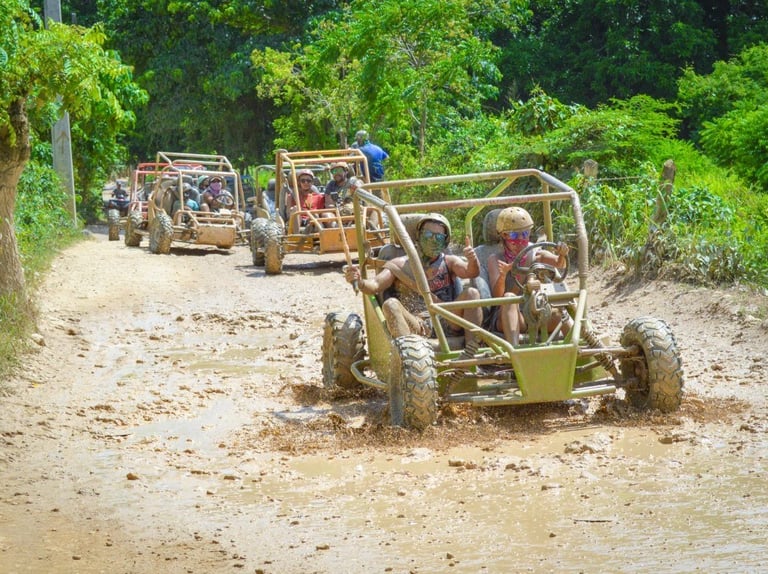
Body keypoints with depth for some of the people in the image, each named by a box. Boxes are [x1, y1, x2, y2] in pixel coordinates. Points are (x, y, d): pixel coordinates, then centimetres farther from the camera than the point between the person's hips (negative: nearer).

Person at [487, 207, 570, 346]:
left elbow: (559, 264, -12)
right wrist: (502, 276, -33)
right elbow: (497, 295, -12)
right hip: (505, 318, -2)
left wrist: (562, 255, -36)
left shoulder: (536, 255, 9)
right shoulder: (496, 260, 3)